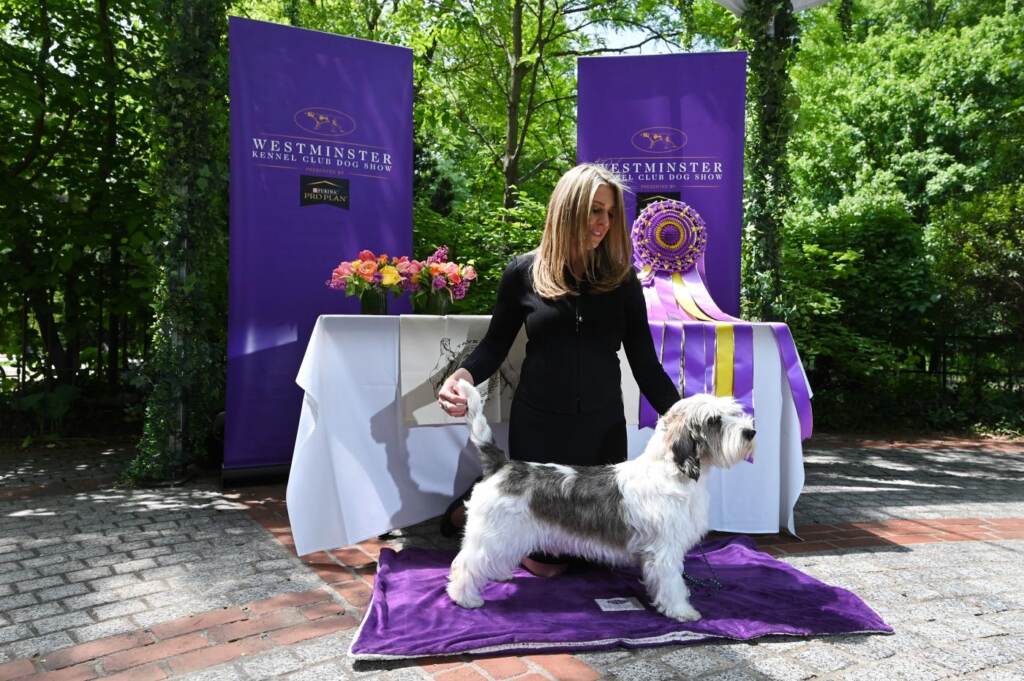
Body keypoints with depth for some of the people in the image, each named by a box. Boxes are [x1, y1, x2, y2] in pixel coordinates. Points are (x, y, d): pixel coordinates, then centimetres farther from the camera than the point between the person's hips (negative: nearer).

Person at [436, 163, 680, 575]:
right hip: (538, 422, -2)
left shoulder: (621, 278, 1)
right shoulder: (524, 272, -4)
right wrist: (464, 375, -18)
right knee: (545, 556, 6)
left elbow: (645, 363, 0)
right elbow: (495, 345, 2)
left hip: (602, 426, 3)